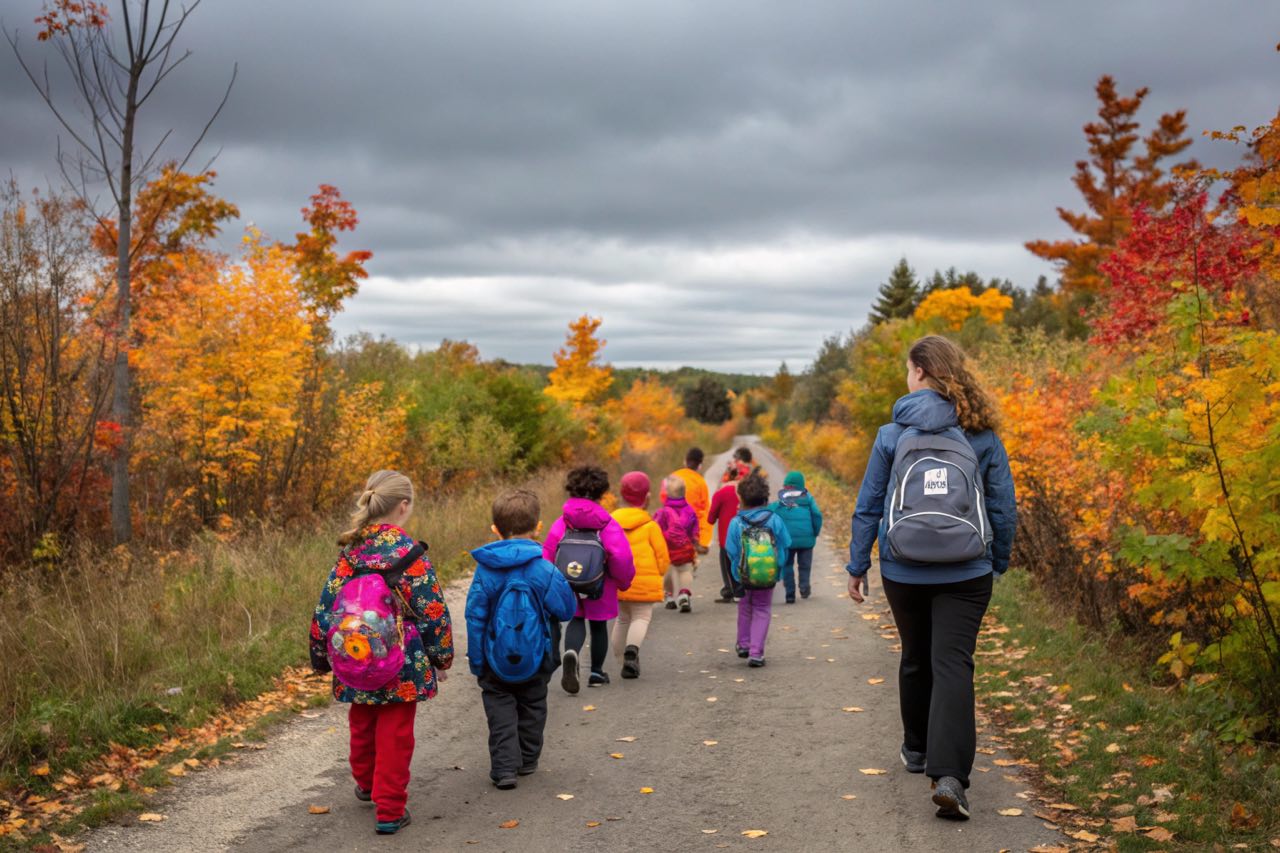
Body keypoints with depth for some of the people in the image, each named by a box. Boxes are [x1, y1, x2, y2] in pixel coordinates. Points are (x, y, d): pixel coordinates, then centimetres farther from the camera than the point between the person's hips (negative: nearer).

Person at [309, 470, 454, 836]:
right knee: (394, 738, 6)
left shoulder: (349, 554, -1)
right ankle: (390, 811, 10)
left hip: (355, 666, 5)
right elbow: (433, 612, -12)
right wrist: (442, 658, 2)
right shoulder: (410, 555, -14)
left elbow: (325, 609, 4)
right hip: (401, 668, -5)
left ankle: (366, 785, 46)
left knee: (362, 727, 24)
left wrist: (321, 658, 17)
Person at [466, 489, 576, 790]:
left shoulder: (485, 570, -11)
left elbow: (474, 616, -8)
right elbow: (567, 610, -8)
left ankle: (504, 767, 2)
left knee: (500, 711, 11)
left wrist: (476, 661, 1)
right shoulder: (544, 570, -15)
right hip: (535, 660, 0)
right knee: (532, 706, 20)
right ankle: (527, 760, 32)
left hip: (496, 661, 0)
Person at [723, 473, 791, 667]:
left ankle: (743, 644, 33)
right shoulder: (774, 520, -10)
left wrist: (737, 569, 7)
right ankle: (756, 652, 1)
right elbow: (786, 545, -2)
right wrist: (779, 564, 13)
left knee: (745, 608, 23)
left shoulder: (736, 522, -13)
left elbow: (731, 552, -9)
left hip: (743, 576, 0)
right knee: (762, 611, 9)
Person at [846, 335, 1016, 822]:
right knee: (953, 665, -4)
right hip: (966, 574, 0)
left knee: (915, 660, 19)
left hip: (903, 571, 1)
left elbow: (868, 507, 2)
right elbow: (1004, 507, 4)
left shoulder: (893, 434, -1)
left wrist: (857, 566, 10)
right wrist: (999, 562, 18)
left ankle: (917, 751, 35)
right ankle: (948, 776, -16)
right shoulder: (982, 435, 1)